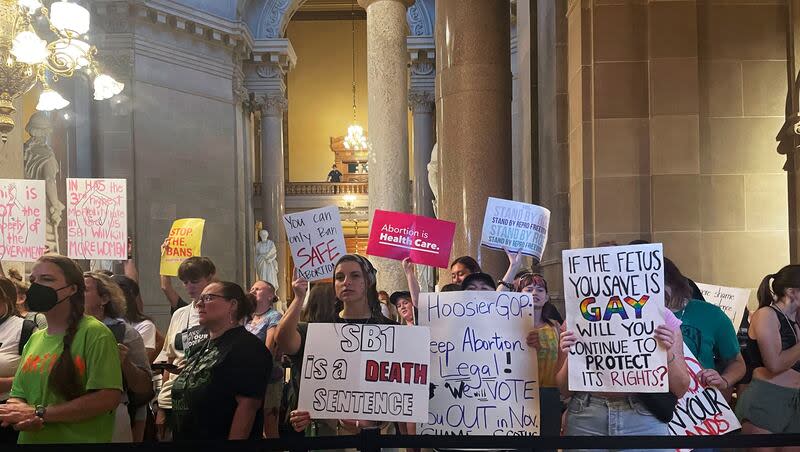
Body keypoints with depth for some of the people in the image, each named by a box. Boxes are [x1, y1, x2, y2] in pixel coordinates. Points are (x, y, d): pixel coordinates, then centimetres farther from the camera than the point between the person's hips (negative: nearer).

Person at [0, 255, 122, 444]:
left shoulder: (94, 333, -14)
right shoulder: (35, 339, 8)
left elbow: (108, 398, -21)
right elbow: (18, 394, 11)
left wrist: (40, 413, -20)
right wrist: (19, 411, -13)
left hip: (80, 439, -6)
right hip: (31, 438, 6)